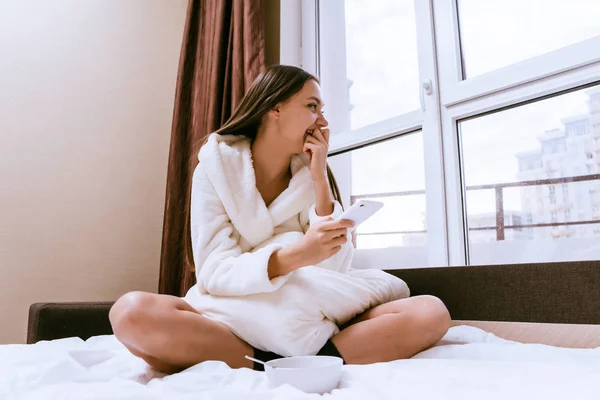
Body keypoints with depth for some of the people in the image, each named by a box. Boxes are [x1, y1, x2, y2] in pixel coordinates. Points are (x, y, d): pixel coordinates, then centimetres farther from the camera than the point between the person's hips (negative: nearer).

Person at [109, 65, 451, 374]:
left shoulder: (312, 174, 4)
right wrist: (294, 256, -31)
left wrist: (320, 179, -10)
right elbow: (214, 272, -14)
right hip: (234, 321, -2)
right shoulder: (217, 166, -3)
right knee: (133, 312, -31)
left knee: (431, 313, -16)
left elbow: (334, 271, -5)